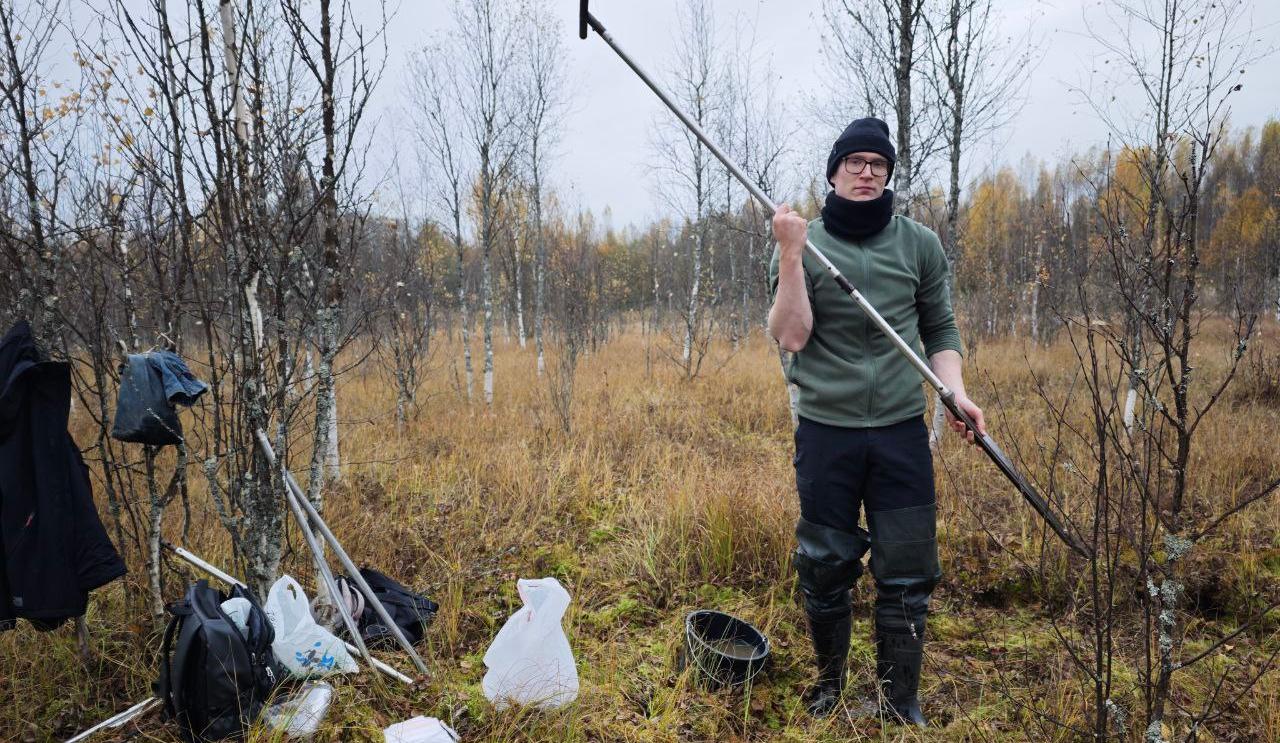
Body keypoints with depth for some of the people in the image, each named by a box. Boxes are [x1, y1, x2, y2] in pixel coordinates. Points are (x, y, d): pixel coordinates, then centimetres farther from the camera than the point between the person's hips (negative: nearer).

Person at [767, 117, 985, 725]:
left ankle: (901, 703, 22)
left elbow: (940, 330, 11)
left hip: (902, 430, 1)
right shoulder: (803, 243, -1)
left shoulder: (920, 244, 4)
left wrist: (956, 392, -5)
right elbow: (791, 337, -11)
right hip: (826, 431, -1)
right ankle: (829, 683, 32)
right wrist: (790, 254, -18)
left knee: (906, 576, 4)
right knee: (824, 571, 10)